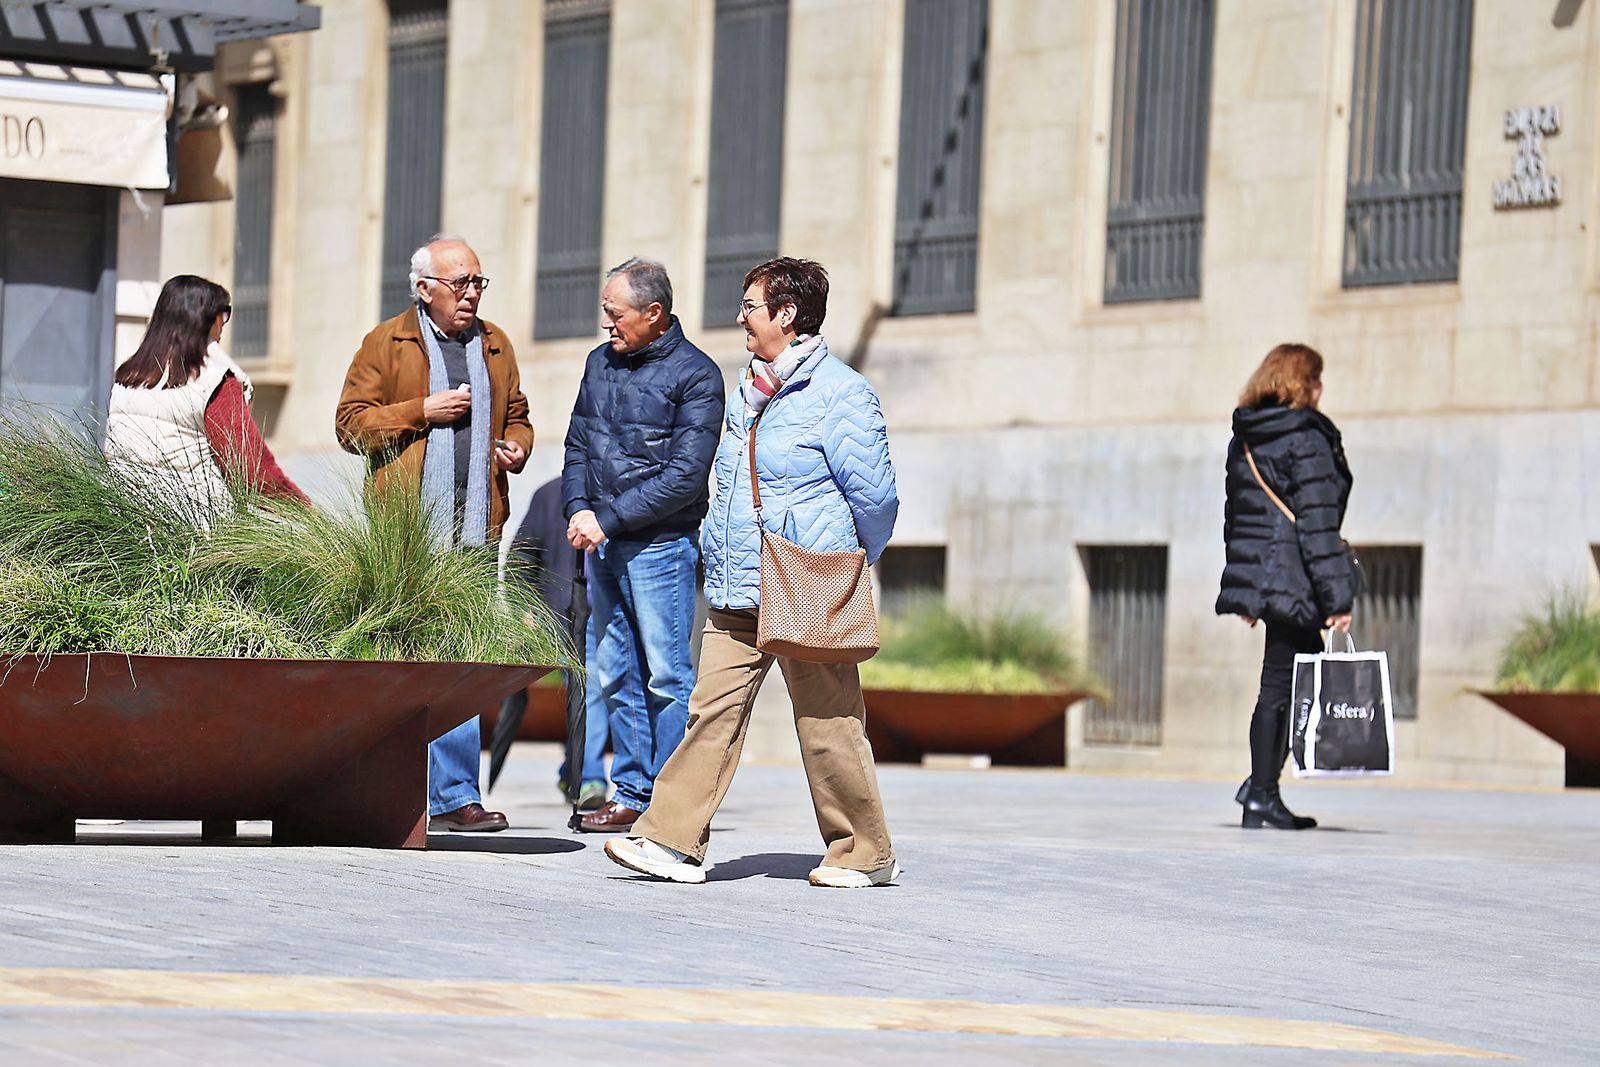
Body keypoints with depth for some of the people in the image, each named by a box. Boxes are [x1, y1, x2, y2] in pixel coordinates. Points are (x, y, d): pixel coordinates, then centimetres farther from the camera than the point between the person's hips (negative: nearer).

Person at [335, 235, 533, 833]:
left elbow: (516, 416, 28)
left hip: (474, 529, 4)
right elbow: (351, 424, -1)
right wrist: (423, 411, -11)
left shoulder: (495, 345, 17)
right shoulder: (387, 344, 3)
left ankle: (451, 797, 1)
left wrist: (515, 447, 5)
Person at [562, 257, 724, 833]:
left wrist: (607, 519, -15)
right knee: (614, 675, 9)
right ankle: (631, 794, 15)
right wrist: (579, 509, -2)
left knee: (667, 676, -5)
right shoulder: (601, 363, 13)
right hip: (602, 546, 7)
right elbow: (578, 444, 17)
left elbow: (684, 477, -14)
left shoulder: (695, 375, -8)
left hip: (660, 544, -7)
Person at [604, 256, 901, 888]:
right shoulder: (749, 395, 18)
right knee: (713, 710, 1)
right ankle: (673, 842, 0)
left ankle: (864, 854, 10)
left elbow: (875, 497, -8)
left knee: (827, 724, -1)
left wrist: (848, 567, 4)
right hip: (737, 597, 8)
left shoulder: (839, 395, -9)